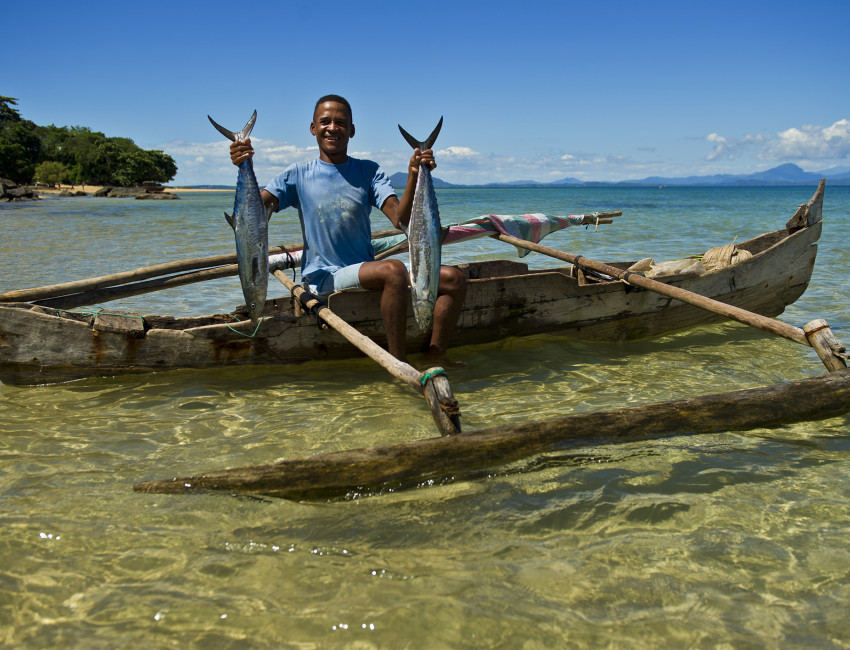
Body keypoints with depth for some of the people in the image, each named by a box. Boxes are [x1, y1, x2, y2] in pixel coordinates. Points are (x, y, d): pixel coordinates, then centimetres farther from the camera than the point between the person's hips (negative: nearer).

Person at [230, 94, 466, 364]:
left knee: (453, 278, -11)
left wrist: (414, 177, -20)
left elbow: (401, 219, -5)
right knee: (393, 269, -34)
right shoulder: (298, 175, 6)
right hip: (324, 277, -4)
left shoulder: (369, 171, 11)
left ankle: (434, 362, -9)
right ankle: (398, 364, -25)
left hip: (368, 270, 4)